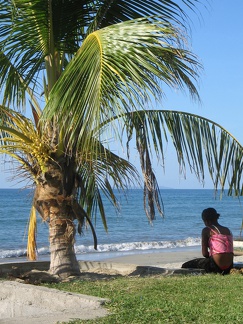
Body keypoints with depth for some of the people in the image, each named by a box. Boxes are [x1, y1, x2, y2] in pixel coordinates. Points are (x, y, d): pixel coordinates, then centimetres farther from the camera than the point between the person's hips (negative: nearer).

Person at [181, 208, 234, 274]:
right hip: (229, 268, 7)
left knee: (185, 266, 5)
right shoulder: (228, 230, 15)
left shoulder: (206, 230, -2)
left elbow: (204, 253, -5)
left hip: (216, 266, -7)